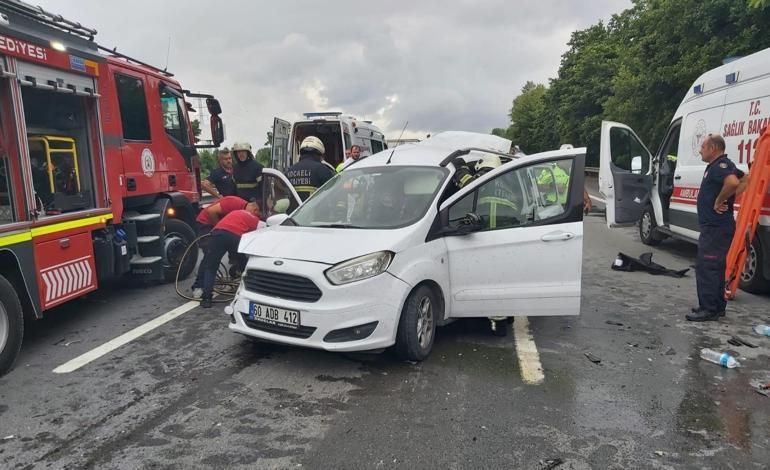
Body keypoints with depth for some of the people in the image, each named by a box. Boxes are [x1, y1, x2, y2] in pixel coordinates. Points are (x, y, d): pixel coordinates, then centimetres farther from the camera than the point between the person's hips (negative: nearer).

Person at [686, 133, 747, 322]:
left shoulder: (721, 165, -15)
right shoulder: (716, 166, 17)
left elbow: (733, 182, -35)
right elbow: (745, 178, 25)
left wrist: (720, 201, -21)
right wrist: (725, 199, 12)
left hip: (716, 227, -11)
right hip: (714, 226, 11)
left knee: (706, 267, -9)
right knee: (716, 267, 16)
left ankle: (709, 309, -5)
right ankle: (717, 306, 25)